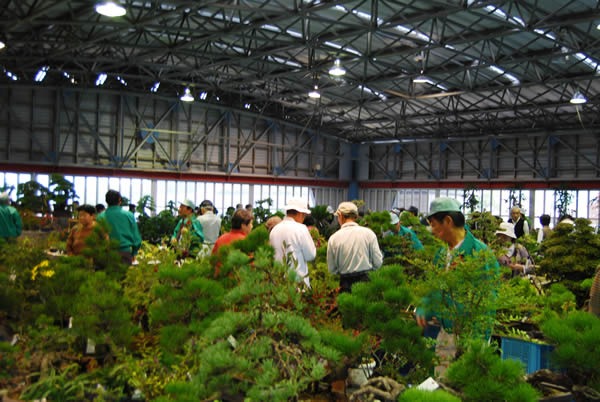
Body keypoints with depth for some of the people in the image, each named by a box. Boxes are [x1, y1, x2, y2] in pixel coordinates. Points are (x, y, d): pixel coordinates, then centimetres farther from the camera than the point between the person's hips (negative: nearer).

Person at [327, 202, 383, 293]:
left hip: (346, 284, 0)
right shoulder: (368, 233, -4)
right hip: (366, 282, 0)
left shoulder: (333, 238, -4)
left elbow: (332, 269, 3)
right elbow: (378, 262, -2)